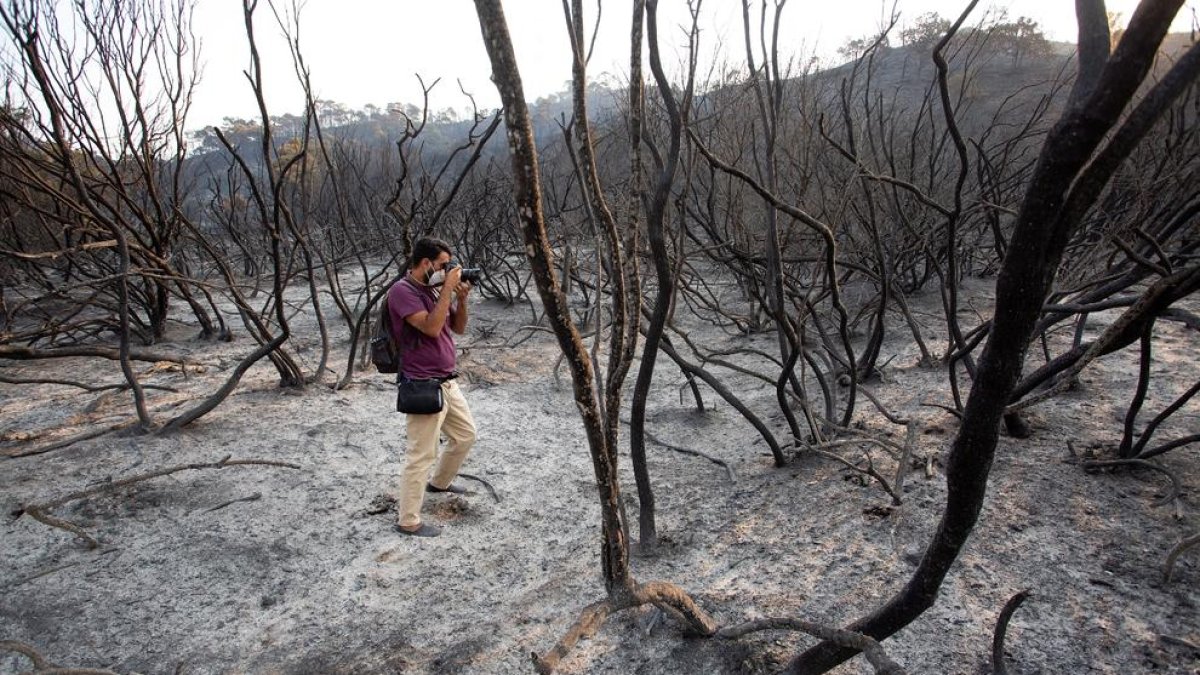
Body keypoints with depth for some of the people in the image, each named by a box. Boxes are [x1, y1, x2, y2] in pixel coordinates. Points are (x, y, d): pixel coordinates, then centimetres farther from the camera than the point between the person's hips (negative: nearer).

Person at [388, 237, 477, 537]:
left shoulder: (435, 289, 8)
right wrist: (448, 288, -23)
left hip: (448, 382, 9)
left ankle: (440, 482, 45)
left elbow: (459, 328, 12)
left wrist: (461, 298, -5)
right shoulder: (402, 291, -17)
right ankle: (408, 521, 12)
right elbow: (431, 327, -28)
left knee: (466, 435, 23)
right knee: (422, 455, -2)